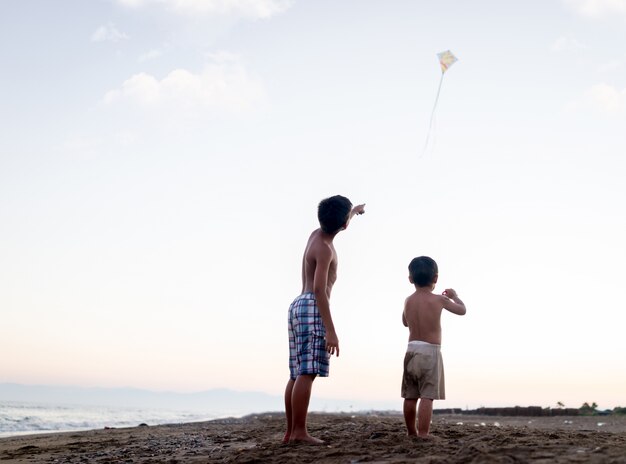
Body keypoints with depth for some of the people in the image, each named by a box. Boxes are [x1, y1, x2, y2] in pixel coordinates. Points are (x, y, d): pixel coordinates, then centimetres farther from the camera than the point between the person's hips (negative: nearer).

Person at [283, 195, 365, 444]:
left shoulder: (316, 234, 15)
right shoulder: (324, 249, -13)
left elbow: (335, 224, 41)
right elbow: (319, 290, -22)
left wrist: (353, 210, 61)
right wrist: (330, 330, -26)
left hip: (298, 306, 10)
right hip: (312, 308, -10)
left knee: (297, 374, 7)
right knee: (307, 373, -13)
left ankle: (290, 431, 7)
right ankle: (299, 431, -17)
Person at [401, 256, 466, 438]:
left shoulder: (408, 301, 5)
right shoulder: (438, 300, -7)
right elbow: (462, 310, 8)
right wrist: (454, 296, 25)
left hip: (412, 350, 5)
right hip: (430, 352, -5)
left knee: (410, 396, 11)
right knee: (427, 396, -7)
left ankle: (411, 432, 22)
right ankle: (423, 434, -12)